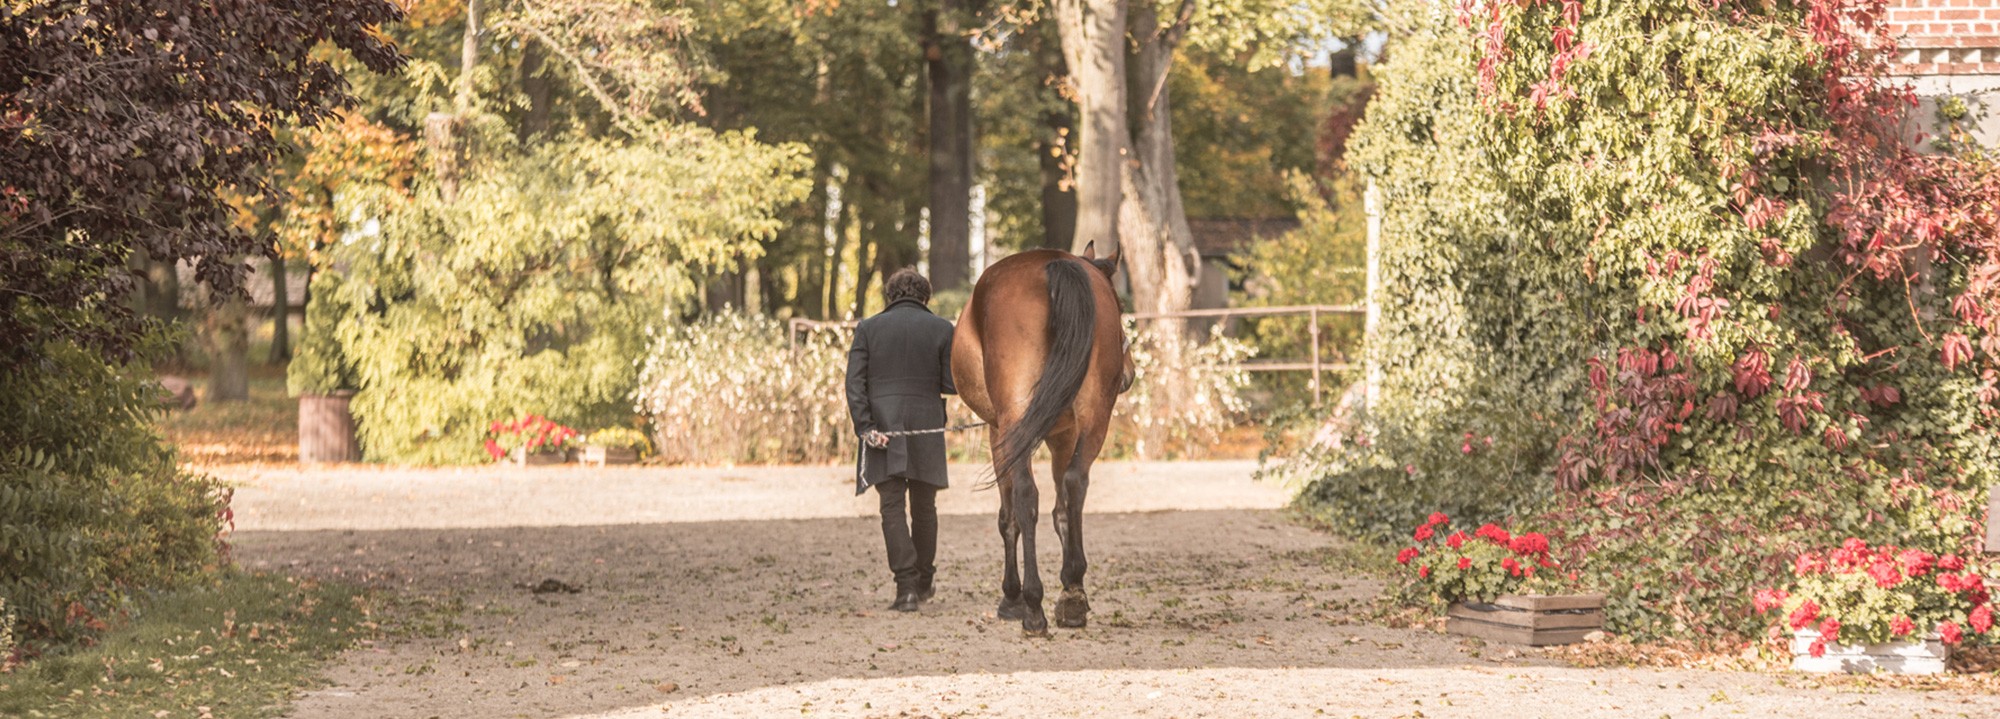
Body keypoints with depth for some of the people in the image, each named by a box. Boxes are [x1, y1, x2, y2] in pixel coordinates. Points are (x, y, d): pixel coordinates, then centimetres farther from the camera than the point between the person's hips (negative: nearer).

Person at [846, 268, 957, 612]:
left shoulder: (868, 329, 3)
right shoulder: (941, 329, 1)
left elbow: (855, 382, -6)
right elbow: (953, 384, -2)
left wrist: (865, 426, -10)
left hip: (883, 430, -1)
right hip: (926, 429, 1)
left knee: (892, 508, -1)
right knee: (924, 507, 15)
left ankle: (906, 586, -12)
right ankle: (923, 581, 26)